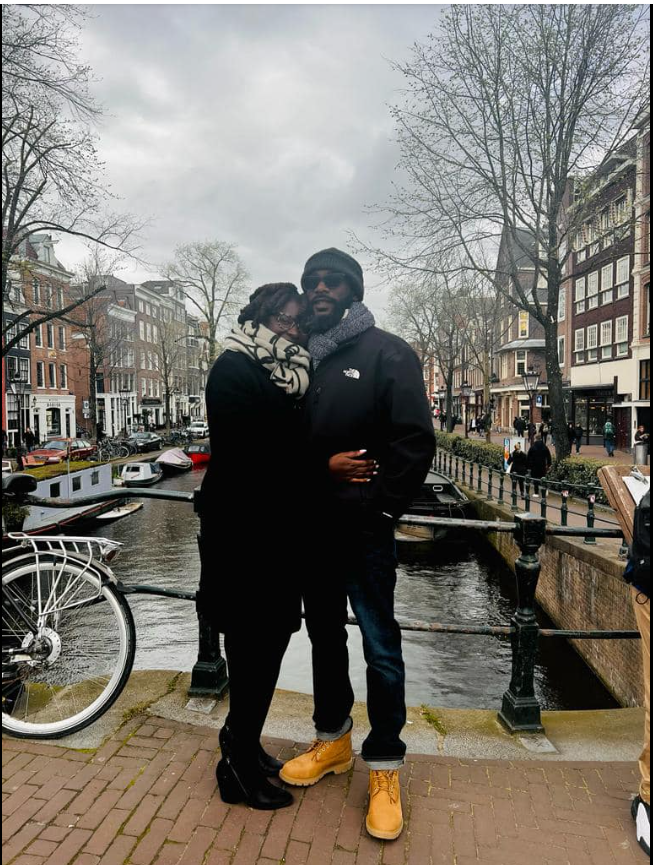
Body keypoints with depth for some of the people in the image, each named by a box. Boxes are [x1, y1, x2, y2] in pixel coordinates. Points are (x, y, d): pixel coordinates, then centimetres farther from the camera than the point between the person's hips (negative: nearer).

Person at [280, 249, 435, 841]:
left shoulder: (387, 353, -3)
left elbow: (416, 441, -10)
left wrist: (379, 508, -13)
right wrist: (323, 467, -5)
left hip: (364, 530, -5)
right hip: (312, 526, 5)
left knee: (380, 649, 3)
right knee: (324, 638, 18)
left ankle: (384, 769, 22)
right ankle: (332, 741, 38)